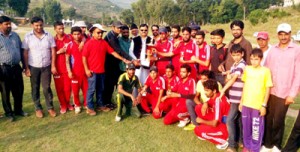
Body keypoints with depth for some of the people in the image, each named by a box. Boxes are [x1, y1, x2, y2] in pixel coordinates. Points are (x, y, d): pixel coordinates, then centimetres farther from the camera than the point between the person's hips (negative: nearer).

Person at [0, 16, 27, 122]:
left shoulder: (15, 35, 9)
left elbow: (21, 50, 15)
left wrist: (24, 64, 13)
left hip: (16, 67, 4)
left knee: (19, 90, 13)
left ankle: (18, 110, 31)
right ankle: (9, 113, 23)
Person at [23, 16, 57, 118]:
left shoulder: (48, 36, -1)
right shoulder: (28, 37, -3)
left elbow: (53, 51, 0)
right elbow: (25, 53, -2)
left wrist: (53, 66, -4)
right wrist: (26, 68, -5)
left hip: (46, 66, 0)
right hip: (33, 67, 0)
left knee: (47, 88, 3)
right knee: (35, 88, 10)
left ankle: (50, 107, 17)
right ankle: (38, 108, 23)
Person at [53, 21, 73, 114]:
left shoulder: (69, 38, 0)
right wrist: (58, 52, -16)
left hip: (67, 67, 0)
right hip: (57, 67, 0)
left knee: (67, 87, 6)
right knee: (59, 88, 8)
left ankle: (68, 103, 28)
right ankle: (63, 105, 23)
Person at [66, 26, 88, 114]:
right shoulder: (70, 45, -3)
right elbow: (67, 60, -2)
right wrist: (69, 71, -10)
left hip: (85, 71, 1)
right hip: (75, 72, -1)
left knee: (86, 89, 6)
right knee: (75, 90, 7)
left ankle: (86, 104, 23)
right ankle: (77, 105, 24)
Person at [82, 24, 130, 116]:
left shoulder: (104, 43, 6)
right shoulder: (89, 43, -7)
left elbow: (112, 52, 6)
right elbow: (84, 57, -8)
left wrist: (123, 59, 1)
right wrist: (86, 69, -12)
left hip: (102, 71, 5)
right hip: (92, 71, -5)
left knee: (100, 89, 15)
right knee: (91, 89, 2)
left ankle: (100, 105, 29)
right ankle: (90, 108, 13)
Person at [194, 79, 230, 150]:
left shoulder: (218, 101, -29)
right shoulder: (213, 96, -3)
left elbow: (214, 124, -28)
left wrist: (202, 121, -12)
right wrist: (205, 105, -14)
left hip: (226, 127, -8)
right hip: (218, 121, 8)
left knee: (198, 130, -17)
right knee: (198, 107, -2)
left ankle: (223, 141, -5)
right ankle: (206, 129, 9)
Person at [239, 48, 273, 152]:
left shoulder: (265, 71, -8)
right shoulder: (247, 69, 3)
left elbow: (268, 89, -5)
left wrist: (264, 105, -8)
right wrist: (241, 101, 10)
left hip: (258, 105, -3)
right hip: (246, 104, 4)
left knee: (256, 128, 6)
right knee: (246, 127, 15)